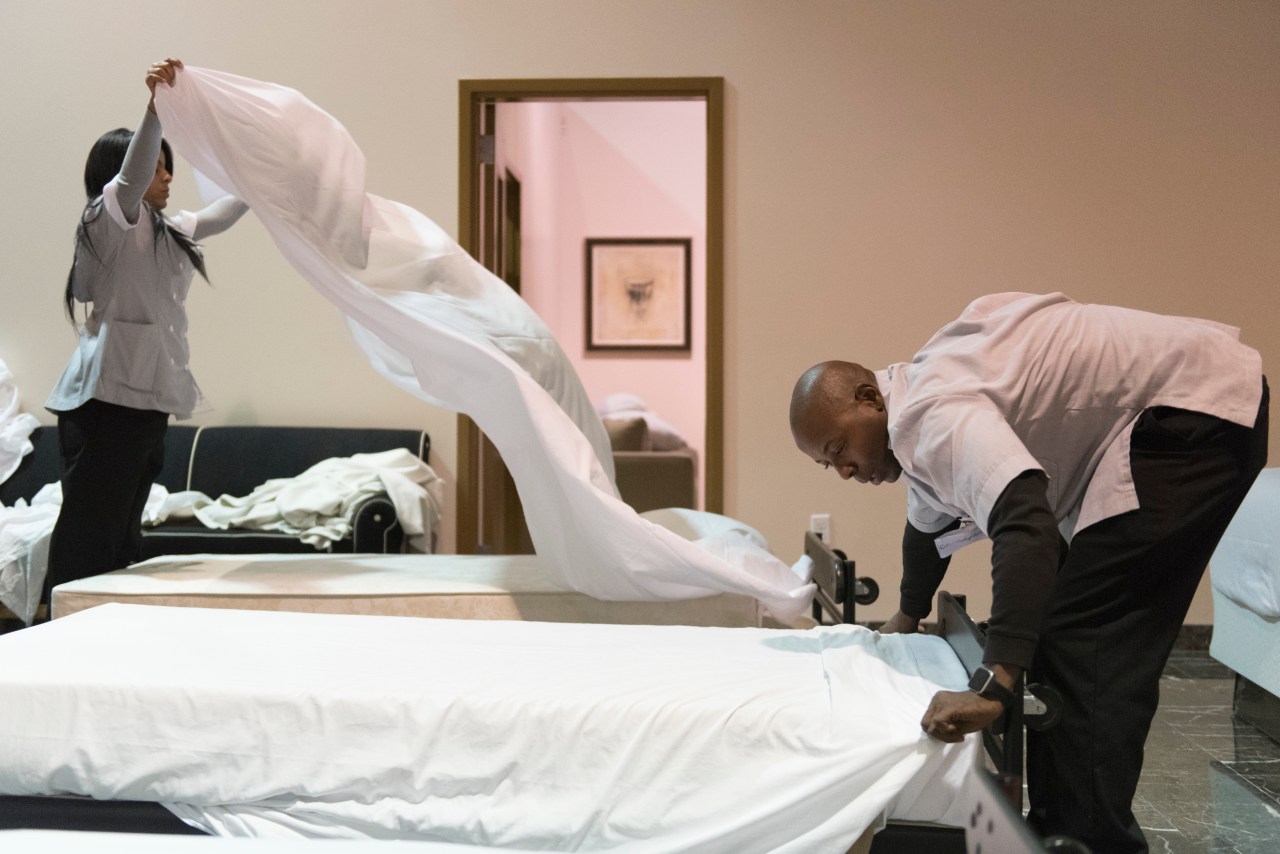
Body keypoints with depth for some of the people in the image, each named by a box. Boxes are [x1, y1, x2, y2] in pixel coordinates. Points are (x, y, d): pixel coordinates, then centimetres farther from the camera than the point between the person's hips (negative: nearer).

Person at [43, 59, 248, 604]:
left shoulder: (169, 234, 22)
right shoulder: (106, 222, -2)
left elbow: (226, 212, 34)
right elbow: (130, 178, -22)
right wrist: (155, 104, -33)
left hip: (150, 400, 9)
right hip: (107, 400, -9)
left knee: (122, 539, 10)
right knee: (86, 539, -9)